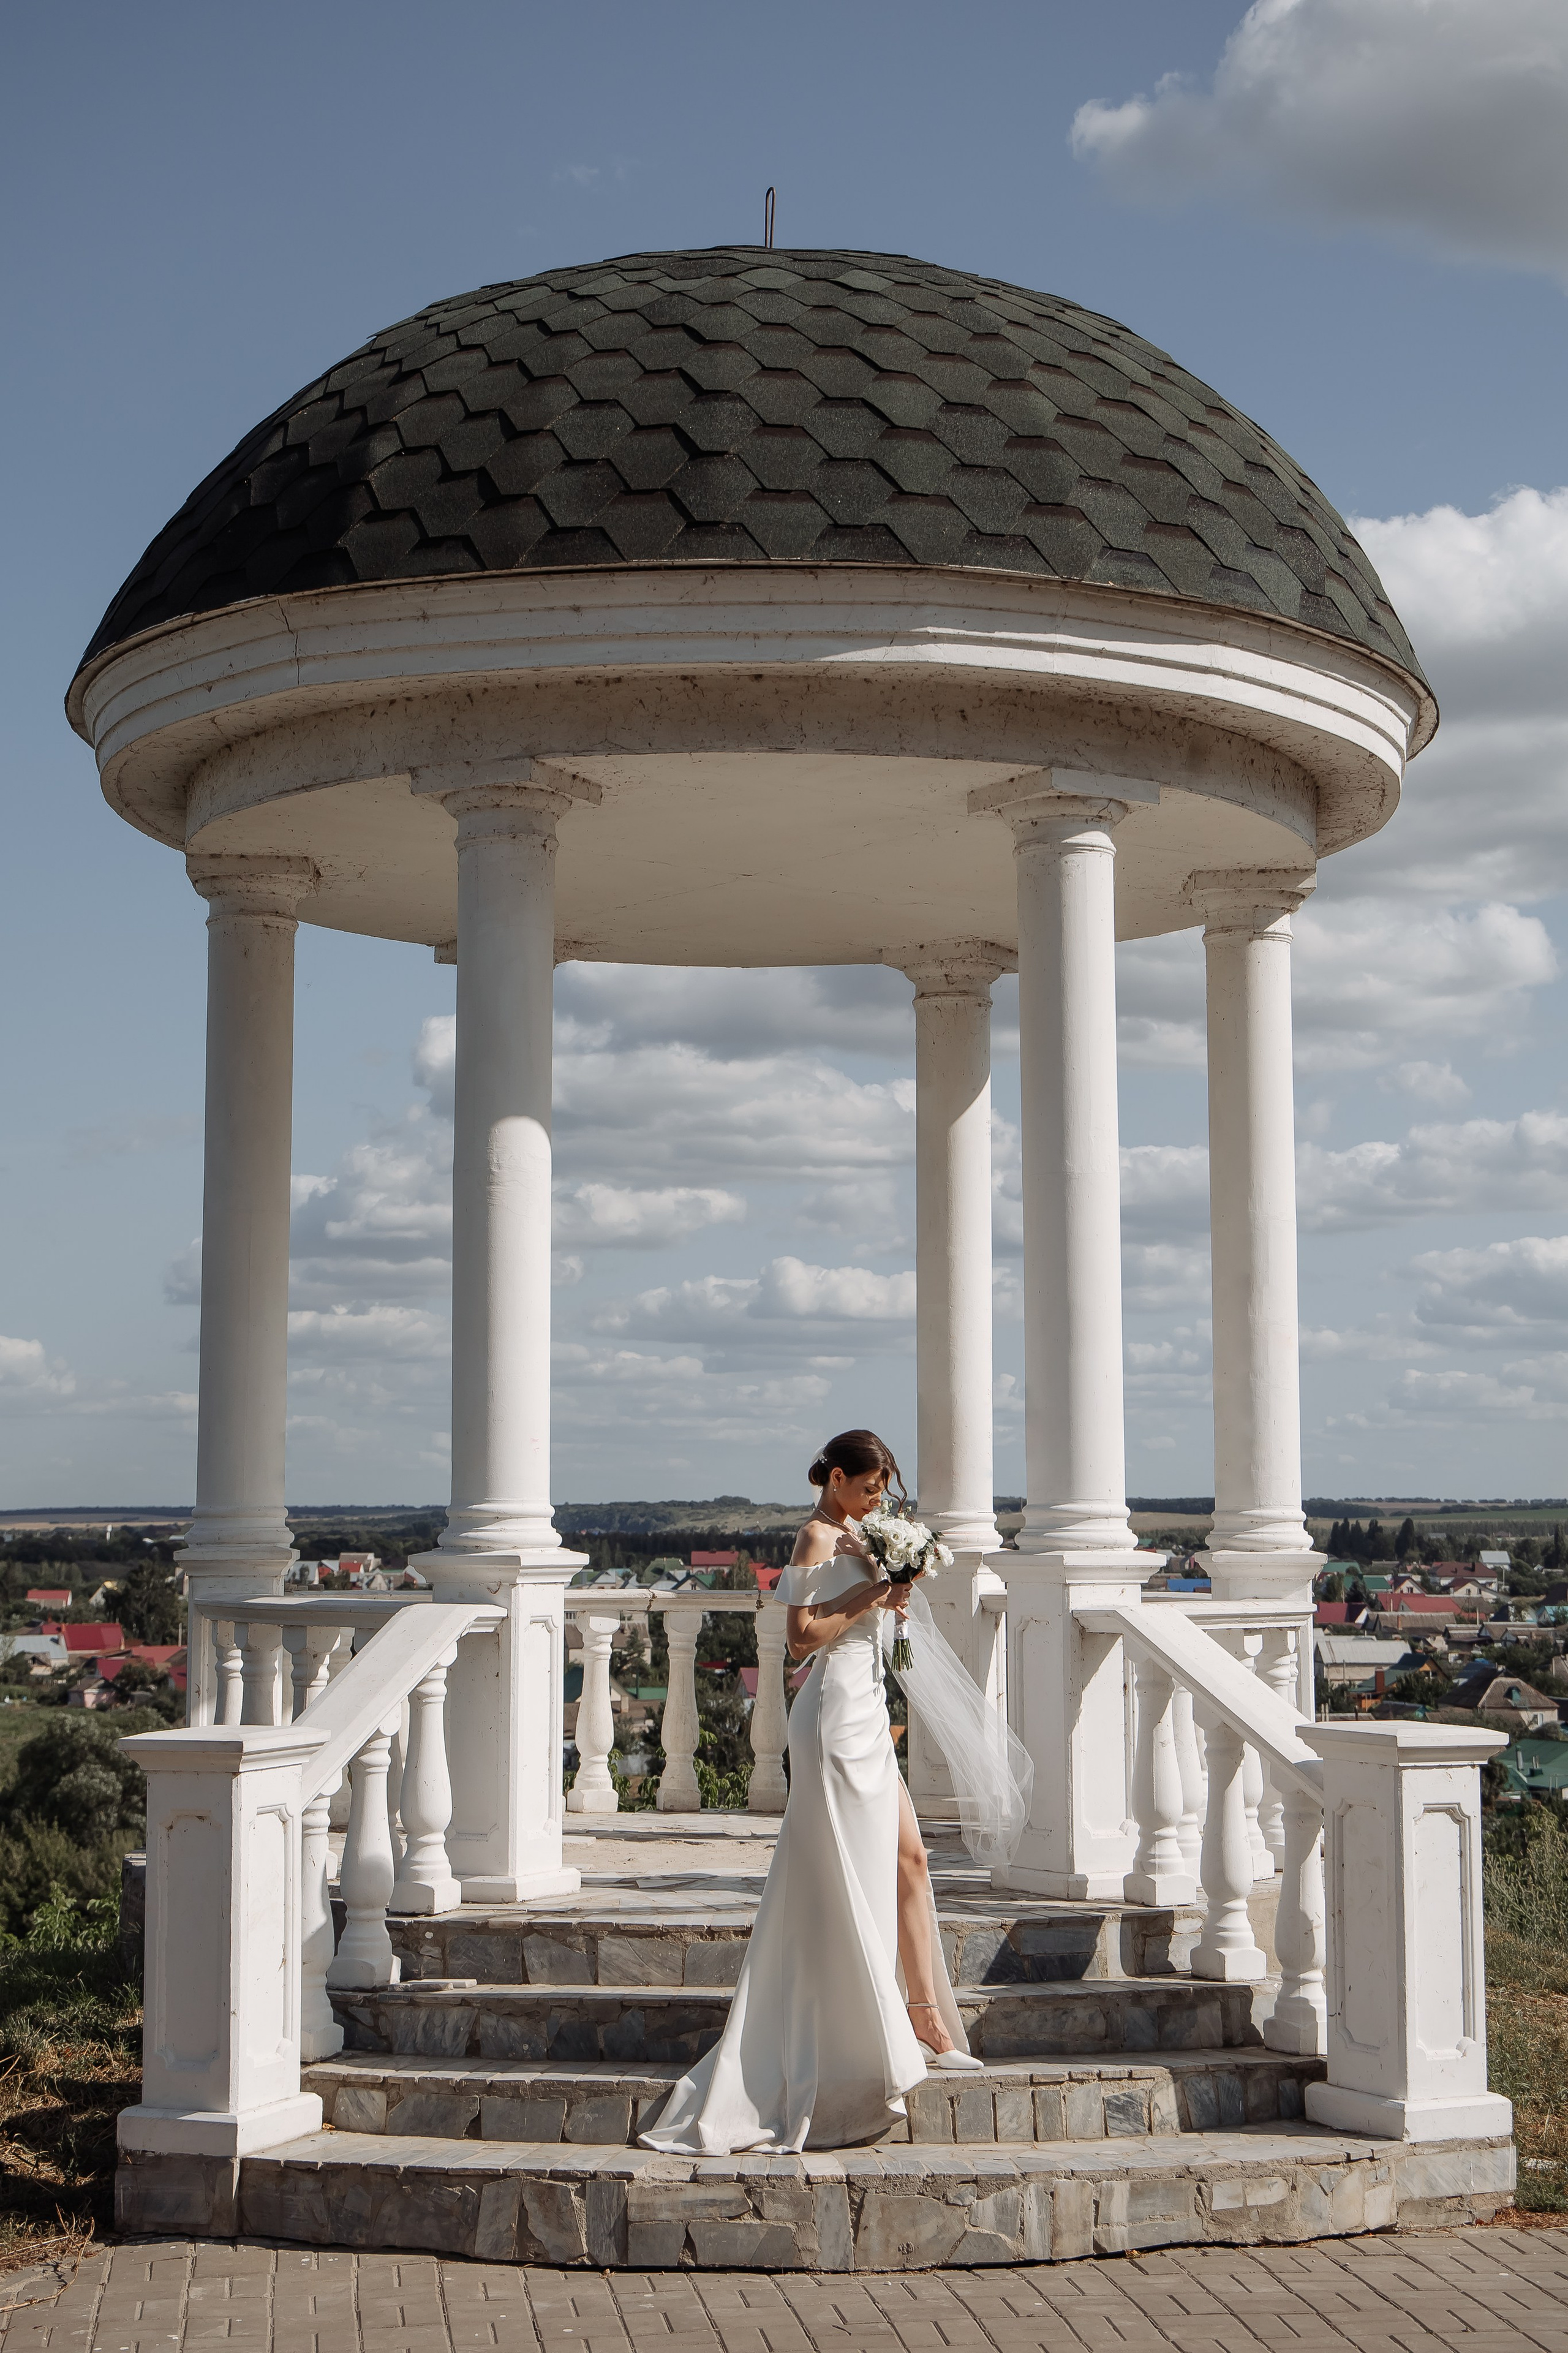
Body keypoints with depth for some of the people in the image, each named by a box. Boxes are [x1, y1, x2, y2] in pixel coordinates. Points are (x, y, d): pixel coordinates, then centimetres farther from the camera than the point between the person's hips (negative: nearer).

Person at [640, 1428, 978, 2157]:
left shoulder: (850, 1536, 16)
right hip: (837, 1719, -10)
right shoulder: (817, 1538, -12)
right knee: (851, 1881, -4)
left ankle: (924, 2016, 13)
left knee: (908, 1858, 8)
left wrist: (887, 1591, 7)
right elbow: (802, 1637, -18)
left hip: (866, 1719, 10)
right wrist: (868, 1597, -17)